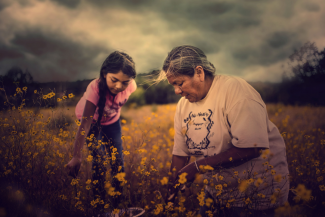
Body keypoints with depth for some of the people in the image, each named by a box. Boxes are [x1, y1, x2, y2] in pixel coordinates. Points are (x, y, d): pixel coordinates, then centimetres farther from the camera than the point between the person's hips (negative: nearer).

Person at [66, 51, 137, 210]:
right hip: (92, 120, -3)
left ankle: (117, 201, 21)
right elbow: (85, 124, -44)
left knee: (117, 161, 1)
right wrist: (76, 157, -48)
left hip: (112, 120, 3)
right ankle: (99, 201, 8)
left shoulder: (130, 85, -29)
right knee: (100, 160, -13)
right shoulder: (96, 88, -39)